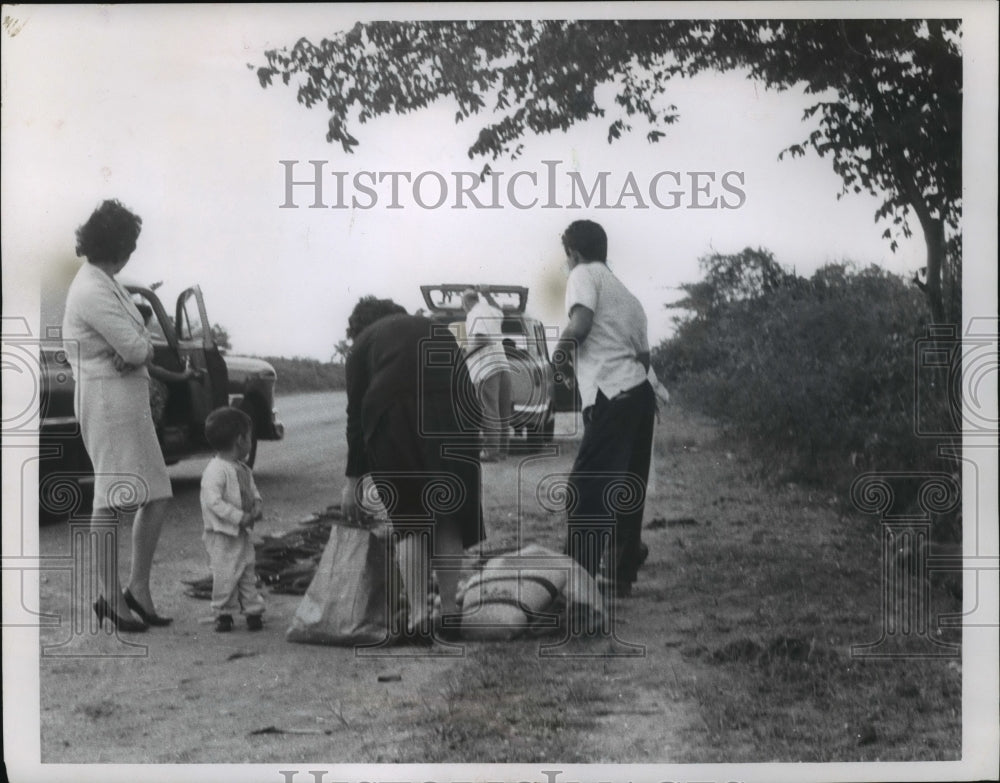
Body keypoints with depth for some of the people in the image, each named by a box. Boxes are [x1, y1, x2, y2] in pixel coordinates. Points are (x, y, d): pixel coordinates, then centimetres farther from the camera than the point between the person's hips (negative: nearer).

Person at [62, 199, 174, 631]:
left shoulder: (103, 283, 14)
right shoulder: (94, 292, -17)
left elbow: (144, 347, 12)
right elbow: (138, 349, -20)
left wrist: (138, 347, -10)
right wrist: (141, 346, 2)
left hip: (130, 400, 10)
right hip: (110, 401, -10)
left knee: (155, 495, 10)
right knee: (112, 502, -3)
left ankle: (138, 588, 16)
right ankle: (112, 597, 5)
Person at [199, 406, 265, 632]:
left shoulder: (243, 470, 9)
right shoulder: (215, 470, -20)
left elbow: (252, 490, 22)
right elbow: (213, 501, -26)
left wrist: (257, 504, -1)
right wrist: (240, 517, -25)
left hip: (242, 533, 8)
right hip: (222, 535, -8)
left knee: (248, 573, 10)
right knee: (225, 575, -3)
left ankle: (253, 611, 17)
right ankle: (223, 613, 9)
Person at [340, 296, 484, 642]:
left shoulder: (364, 342, 19)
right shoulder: (435, 329, 30)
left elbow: (356, 415, 15)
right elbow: (461, 381, 19)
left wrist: (353, 480, 19)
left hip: (396, 420, -3)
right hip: (456, 416, 3)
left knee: (408, 520, 7)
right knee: (448, 513, 13)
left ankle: (418, 614, -3)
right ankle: (449, 612, 12)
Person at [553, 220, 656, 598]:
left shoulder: (585, 274, 2)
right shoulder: (628, 296, 26)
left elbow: (580, 323, -16)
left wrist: (560, 352, 2)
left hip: (611, 398, -8)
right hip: (640, 392, 8)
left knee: (587, 490, -10)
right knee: (625, 490, 15)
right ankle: (621, 574, 24)